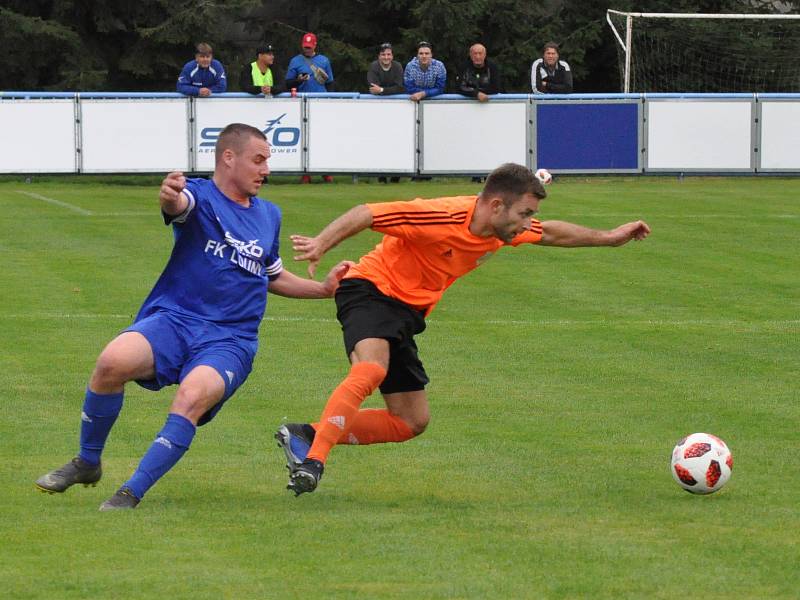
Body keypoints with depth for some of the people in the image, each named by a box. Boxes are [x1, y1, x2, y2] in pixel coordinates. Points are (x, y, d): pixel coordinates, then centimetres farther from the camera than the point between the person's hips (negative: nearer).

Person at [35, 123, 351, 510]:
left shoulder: (268, 215, 18)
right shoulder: (200, 196, 1)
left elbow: (273, 277, 35)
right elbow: (178, 204, -26)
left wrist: (323, 288, 23)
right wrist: (170, 199, -51)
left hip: (230, 341, 3)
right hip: (174, 319, -2)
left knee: (193, 397, -31)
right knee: (113, 362, -31)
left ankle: (131, 493, -24)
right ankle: (86, 463, -6)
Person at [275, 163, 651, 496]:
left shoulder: (504, 230, 0)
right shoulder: (442, 218, -26)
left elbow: (551, 234, 21)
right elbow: (367, 214, -26)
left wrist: (609, 238, 24)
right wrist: (321, 244, -39)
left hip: (407, 313, 9)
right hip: (372, 290, -9)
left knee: (412, 423, 7)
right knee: (371, 370, -38)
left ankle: (307, 436, 6)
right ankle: (312, 462, -40)